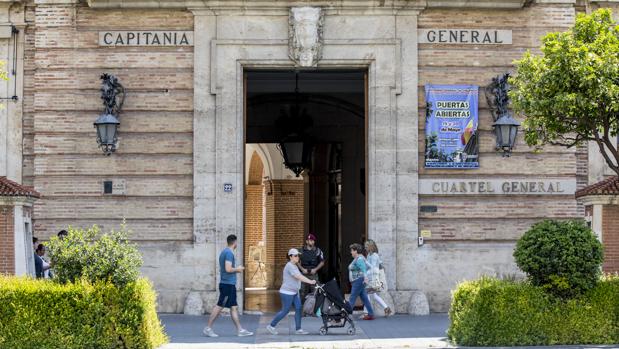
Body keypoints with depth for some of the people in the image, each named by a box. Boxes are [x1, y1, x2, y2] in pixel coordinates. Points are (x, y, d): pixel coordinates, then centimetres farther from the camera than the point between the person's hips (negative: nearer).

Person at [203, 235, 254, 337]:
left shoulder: (224, 252, 16)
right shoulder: (229, 253, -14)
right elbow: (228, 269, -23)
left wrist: (236, 270, 17)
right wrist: (237, 269, -6)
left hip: (229, 284, 10)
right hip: (228, 284, -10)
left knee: (234, 307, 8)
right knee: (219, 306, -5)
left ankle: (240, 330, 9)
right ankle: (208, 328, -1)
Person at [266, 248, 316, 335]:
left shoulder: (294, 266, 14)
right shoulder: (290, 266, -18)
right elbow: (299, 277, -28)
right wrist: (310, 281, -32)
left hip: (294, 293, 10)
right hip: (287, 293, -10)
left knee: (298, 309, 2)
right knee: (285, 311, -3)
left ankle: (298, 329, 4)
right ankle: (271, 326, 8)